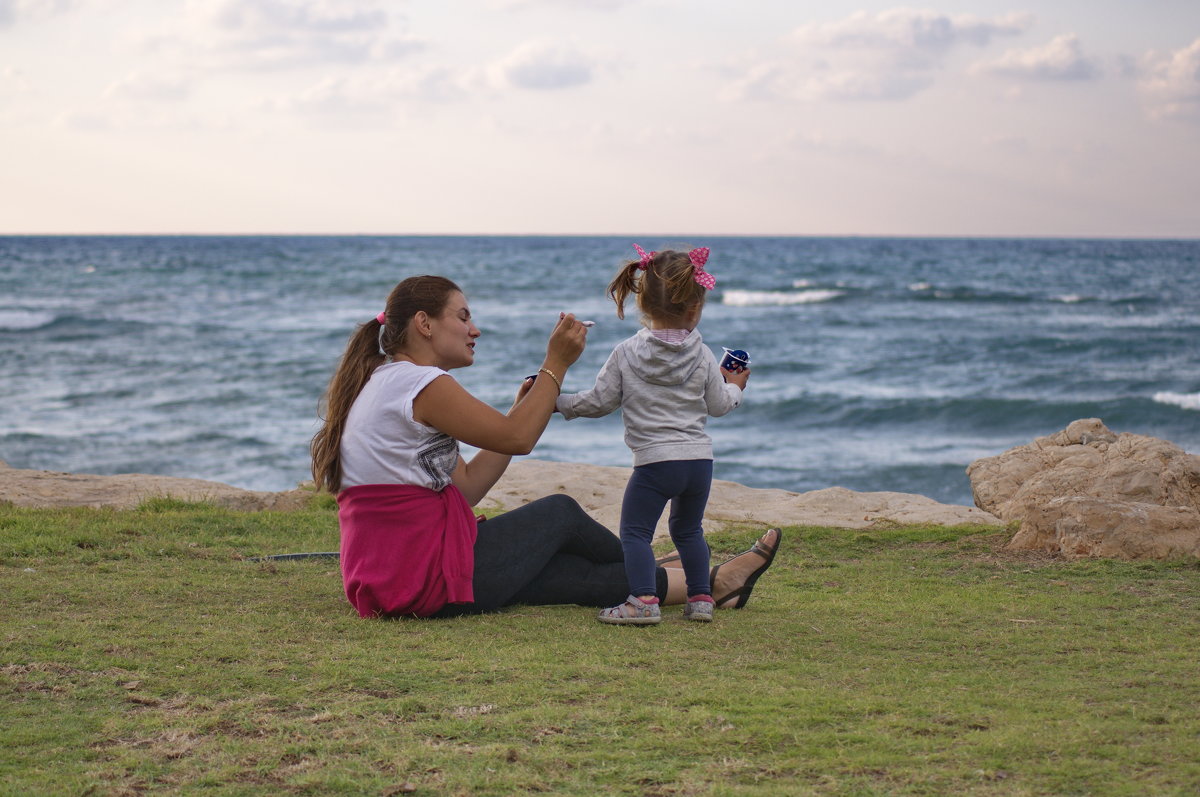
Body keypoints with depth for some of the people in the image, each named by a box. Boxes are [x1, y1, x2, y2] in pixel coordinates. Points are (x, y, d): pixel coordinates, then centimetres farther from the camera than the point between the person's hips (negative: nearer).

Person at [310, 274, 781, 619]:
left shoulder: (385, 384, 18)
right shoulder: (420, 383, -14)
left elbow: (466, 485, 15)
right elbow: (517, 438, -11)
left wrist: (525, 407, 12)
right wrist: (556, 364, -1)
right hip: (431, 583, -8)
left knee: (581, 575, 14)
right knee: (560, 512, 12)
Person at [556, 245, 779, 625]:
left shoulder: (626, 354, -5)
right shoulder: (702, 355, 1)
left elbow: (600, 401, 0)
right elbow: (718, 405, 10)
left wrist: (560, 401, 15)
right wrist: (734, 387, 31)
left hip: (654, 461, -4)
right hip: (700, 457, 4)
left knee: (635, 531, 1)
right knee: (688, 529, 21)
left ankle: (644, 600, -13)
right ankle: (701, 597, 21)